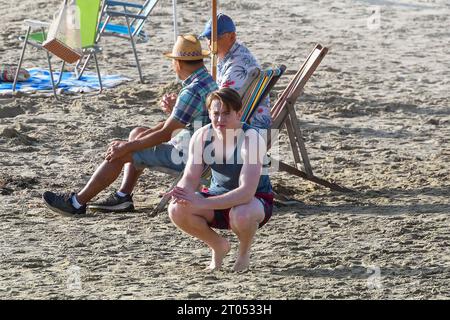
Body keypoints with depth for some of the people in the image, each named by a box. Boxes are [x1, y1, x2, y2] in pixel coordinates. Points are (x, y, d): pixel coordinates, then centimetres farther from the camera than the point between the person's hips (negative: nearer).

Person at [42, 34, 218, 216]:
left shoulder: (193, 91, -24)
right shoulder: (207, 81, 9)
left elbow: (165, 134, -22)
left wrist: (126, 147, -15)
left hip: (186, 156, -10)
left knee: (119, 153, -7)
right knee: (137, 133, 23)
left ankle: (77, 202, 2)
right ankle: (123, 196, 15)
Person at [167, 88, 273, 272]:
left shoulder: (251, 139, -27)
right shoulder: (202, 137, -12)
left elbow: (247, 192, -36)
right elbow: (190, 179, -11)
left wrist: (202, 203, -45)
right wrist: (183, 194, -38)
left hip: (256, 200, -5)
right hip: (218, 197, 5)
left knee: (241, 215, -40)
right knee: (177, 210, -22)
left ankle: (244, 252, -2)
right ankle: (218, 246, 7)